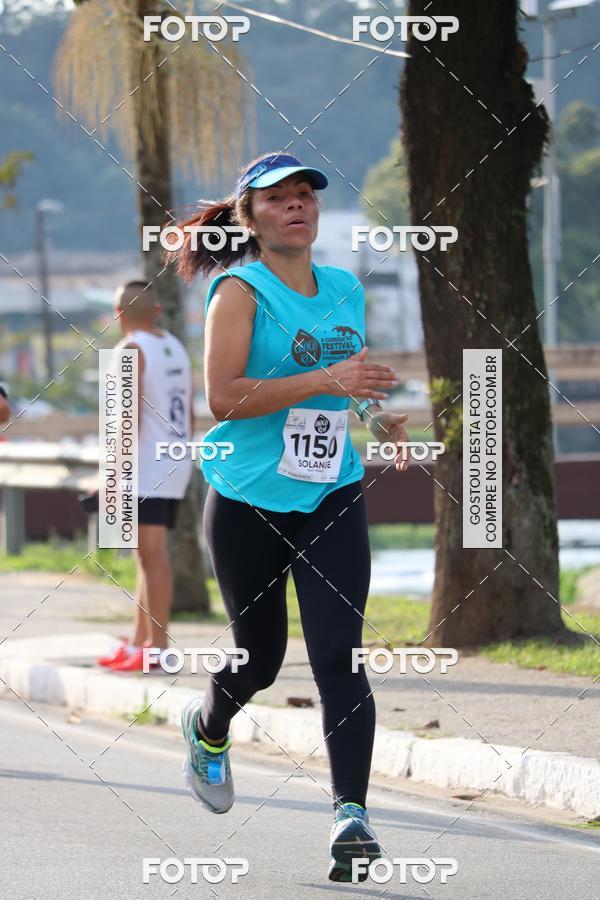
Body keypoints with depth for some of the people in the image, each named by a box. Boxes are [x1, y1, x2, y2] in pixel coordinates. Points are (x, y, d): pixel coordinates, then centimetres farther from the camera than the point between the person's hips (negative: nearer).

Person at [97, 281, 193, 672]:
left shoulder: (131, 350, -10)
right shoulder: (176, 348, 14)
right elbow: (189, 414, 16)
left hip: (147, 465, -9)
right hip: (176, 463, 9)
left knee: (153, 554, -10)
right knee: (147, 555, 13)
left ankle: (158, 646, -14)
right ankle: (139, 642, 17)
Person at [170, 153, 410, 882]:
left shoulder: (346, 290, 10)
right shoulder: (241, 290, -8)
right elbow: (223, 396, -19)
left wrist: (378, 418, 6)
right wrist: (326, 381, -26)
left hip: (333, 498, 3)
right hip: (248, 500, -3)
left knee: (339, 655, -12)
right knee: (260, 658, 10)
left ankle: (350, 814, -18)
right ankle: (207, 728, 44)